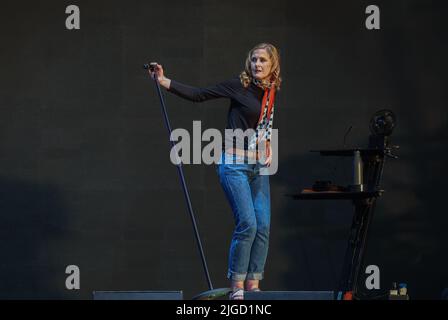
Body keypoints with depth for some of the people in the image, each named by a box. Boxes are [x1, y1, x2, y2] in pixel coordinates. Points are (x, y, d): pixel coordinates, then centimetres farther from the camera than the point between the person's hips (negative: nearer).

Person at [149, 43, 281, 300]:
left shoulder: (272, 93, 10)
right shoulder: (238, 86, -6)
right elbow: (198, 95, -6)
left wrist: (270, 149, 7)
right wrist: (164, 82, -14)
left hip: (259, 166, 6)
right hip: (235, 164, -6)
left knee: (264, 226, -1)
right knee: (247, 224, -14)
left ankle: (253, 285, 6)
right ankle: (236, 286, -5)